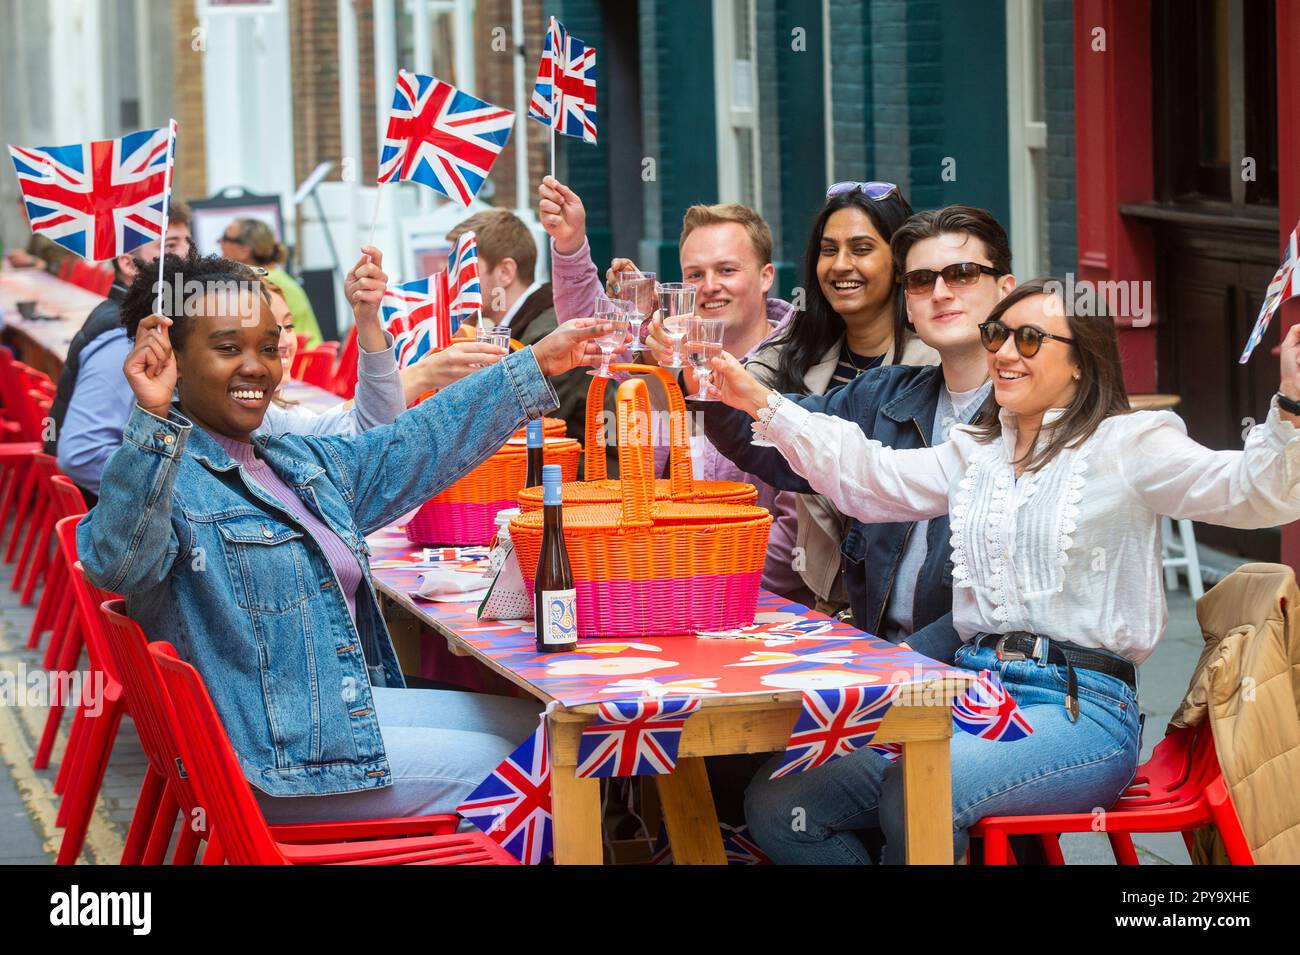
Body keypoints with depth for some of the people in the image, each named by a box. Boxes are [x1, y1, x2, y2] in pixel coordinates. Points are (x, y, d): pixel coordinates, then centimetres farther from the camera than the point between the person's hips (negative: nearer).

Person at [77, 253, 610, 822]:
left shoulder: (303, 462, 12)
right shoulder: (163, 474, -16)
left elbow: (411, 445, 20)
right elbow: (119, 562, -36)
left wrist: (538, 364, 17)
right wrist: (152, 419, -48)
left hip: (352, 707, 9)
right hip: (271, 762, -9)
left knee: (533, 724, 12)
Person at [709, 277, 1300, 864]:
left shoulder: (1128, 444, -1)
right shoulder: (975, 452, 21)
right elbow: (869, 478, 22)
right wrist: (763, 405, 15)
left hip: (1081, 707, -6)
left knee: (914, 797, -36)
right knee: (776, 805, -11)